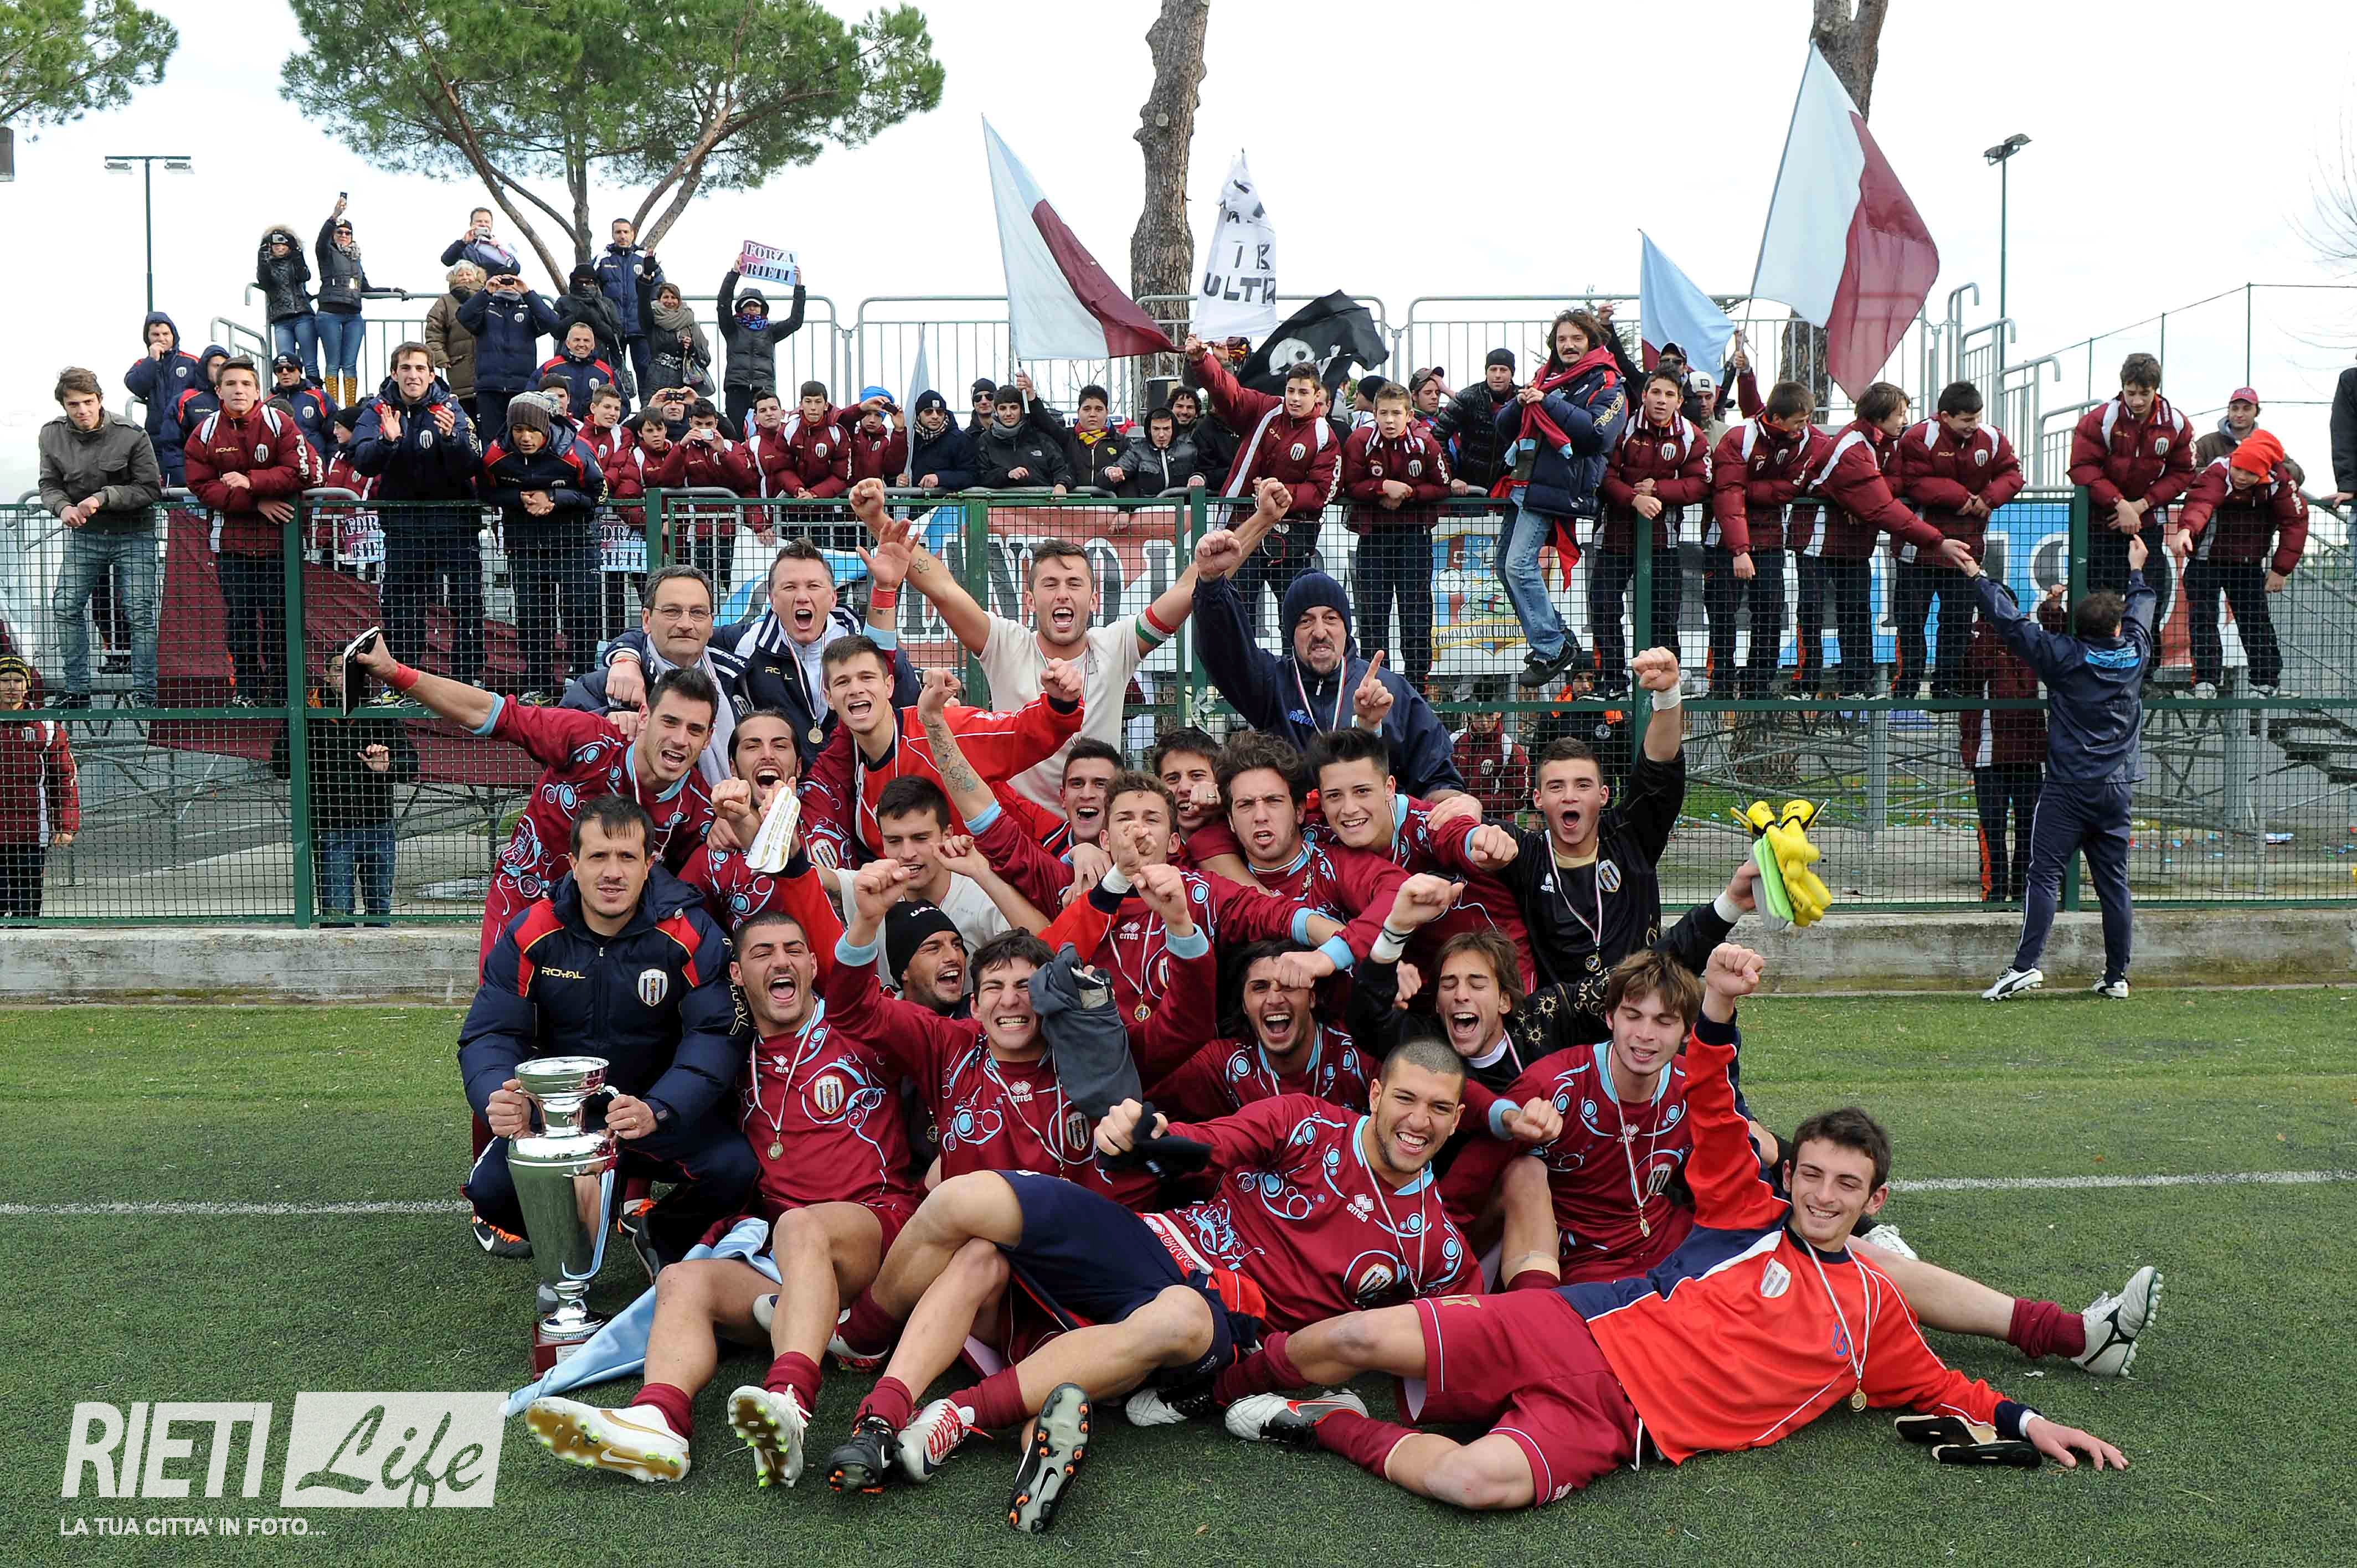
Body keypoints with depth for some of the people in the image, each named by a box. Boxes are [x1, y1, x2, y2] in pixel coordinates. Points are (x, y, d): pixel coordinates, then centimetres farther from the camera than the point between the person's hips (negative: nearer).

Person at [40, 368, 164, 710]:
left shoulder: (132, 435, -15)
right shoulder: (52, 435, -3)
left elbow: (151, 489, -13)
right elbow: (50, 485, 5)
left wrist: (104, 497, -23)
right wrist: (63, 507, -18)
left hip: (132, 535, -4)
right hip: (84, 535, 4)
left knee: (139, 614, -7)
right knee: (65, 608, -1)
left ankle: (144, 693, 1)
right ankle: (77, 691, 10)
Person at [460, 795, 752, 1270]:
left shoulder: (690, 933, -13)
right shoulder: (529, 934, -8)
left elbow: (715, 1034, -19)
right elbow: (490, 1033, -9)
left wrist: (657, 1111, -36)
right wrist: (503, 1100, -33)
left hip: (665, 1110, -1)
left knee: (734, 1167, -28)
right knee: (492, 1187, -25)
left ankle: (662, 1237, 8)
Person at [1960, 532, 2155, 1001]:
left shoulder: (2063, 656, -5)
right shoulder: (2135, 653, 6)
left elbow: (2012, 622, -5)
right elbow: (2142, 611, 26)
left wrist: (1977, 576, 1)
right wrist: (2137, 570, 43)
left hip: (2069, 787, -4)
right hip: (2118, 788, 4)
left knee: (2045, 873, -8)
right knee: (2114, 881, 8)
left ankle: (2026, 965, -19)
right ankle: (2117, 976, 12)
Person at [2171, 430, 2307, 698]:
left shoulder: (2280, 482, -15)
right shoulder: (2217, 474, -25)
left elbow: (2296, 522, -8)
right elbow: (2200, 503, -45)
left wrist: (2281, 569, -9)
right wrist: (2186, 530, -66)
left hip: (2249, 562, 2)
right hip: (2206, 559, -2)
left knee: (2256, 618, 5)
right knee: (2203, 617, -9)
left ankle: (2267, 681, 15)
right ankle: (2206, 680, -3)